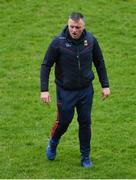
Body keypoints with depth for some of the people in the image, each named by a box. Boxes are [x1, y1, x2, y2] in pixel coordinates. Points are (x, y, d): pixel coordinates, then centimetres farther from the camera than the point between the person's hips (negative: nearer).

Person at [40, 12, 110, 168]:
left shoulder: (91, 40, -8)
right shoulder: (58, 42, -17)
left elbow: (99, 62, 7)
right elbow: (46, 65, -9)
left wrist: (105, 85, 6)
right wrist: (44, 89, -16)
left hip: (86, 90, 2)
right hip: (65, 91, -2)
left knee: (85, 122, 7)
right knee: (63, 121, 8)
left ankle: (85, 156, 22)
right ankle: (53, 142, 40)